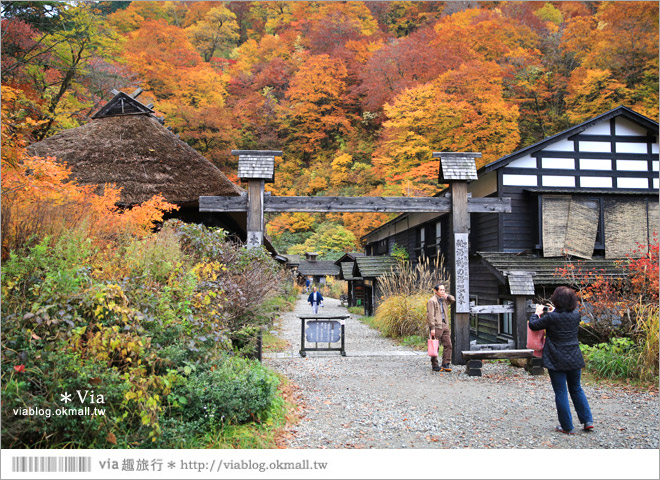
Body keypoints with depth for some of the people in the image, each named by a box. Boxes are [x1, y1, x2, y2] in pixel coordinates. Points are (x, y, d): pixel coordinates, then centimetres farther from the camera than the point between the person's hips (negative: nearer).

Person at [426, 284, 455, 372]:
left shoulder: (444, 299, 15)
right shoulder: (432, 301, -9)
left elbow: (453, 300, 29)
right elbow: (430, 315, -14)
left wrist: (447, 296, 7)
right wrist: (432, 328, -19)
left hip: (444, 325, 8)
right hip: (436, 326, -8)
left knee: (448, 345, 5)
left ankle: (445, 364, 12)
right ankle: (435, 366, 8)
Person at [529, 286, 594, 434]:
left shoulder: (552, 317, -16)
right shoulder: (576, 314, -1)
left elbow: (533, 325, -4)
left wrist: (537, 312, 12)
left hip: (557, 361, -5)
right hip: (574, 360, 5)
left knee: (561, 393, 4)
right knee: (576, 389, 22)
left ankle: (567, 427, 10)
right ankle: (588, 421, 21)